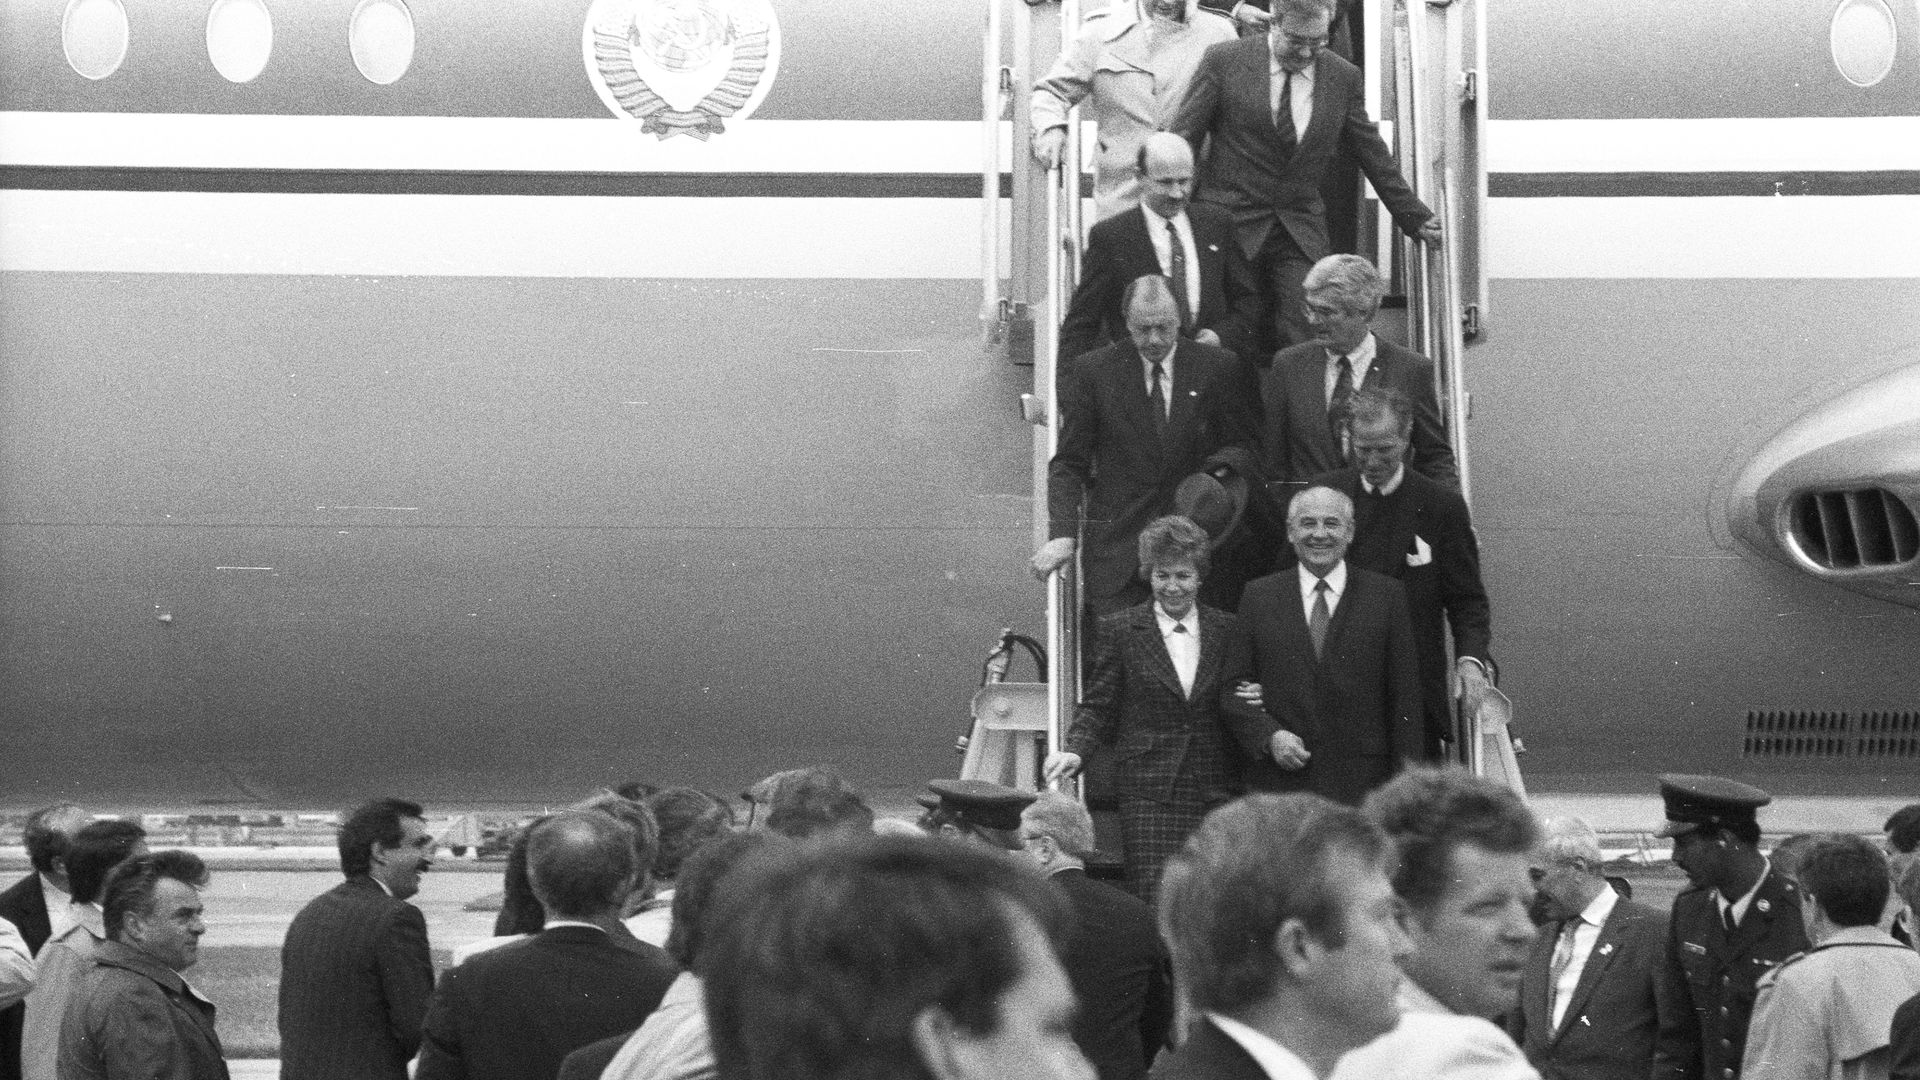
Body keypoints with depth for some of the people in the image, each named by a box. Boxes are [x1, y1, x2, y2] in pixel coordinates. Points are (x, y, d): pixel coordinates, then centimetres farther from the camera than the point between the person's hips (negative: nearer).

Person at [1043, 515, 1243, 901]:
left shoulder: (1227, 630, 9)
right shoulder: (1119, 631, 3)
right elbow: (1097, 707, 4)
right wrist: (1075, 751, -13)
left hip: (1218, 795, 2)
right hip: (1149, 793, -2)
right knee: (1154, 902, -12)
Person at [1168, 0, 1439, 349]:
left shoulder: (1344, 78, 5)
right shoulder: (1223, 62, -3)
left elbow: (1374, 157, 15)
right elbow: (1181, 141, 1)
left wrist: (1415, 219, 18)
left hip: (1301, 239, 2)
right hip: (1229, 227, -2)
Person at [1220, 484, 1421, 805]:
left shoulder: (1386, 596, 7)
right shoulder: (1259, 595, 10)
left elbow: (1405, 697, 5)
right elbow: (1234, 688, 8)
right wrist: (1270, 736, -10)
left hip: (1362, 784, -1)